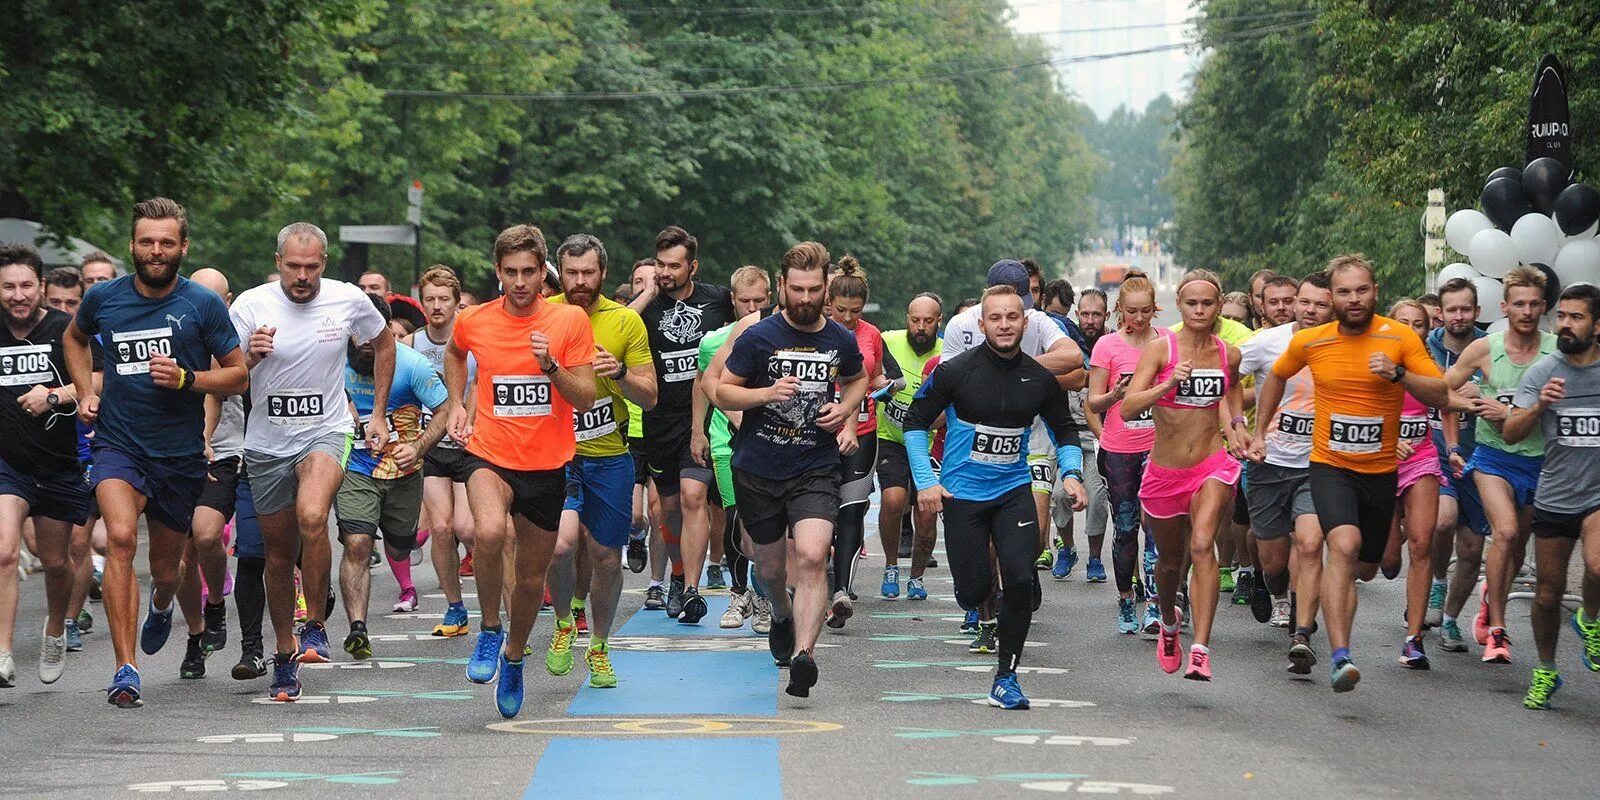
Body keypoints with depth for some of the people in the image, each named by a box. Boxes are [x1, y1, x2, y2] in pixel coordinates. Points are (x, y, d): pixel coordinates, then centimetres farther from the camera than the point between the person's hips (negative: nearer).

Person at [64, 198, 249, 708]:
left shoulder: (203, 305, -5)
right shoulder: (103, 298, 0)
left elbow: (239, 377, -1)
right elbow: (75, 338, 24)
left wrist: (186, 379, -17)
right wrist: (85, 392, 11)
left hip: (181, 455, 0)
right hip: (118, 444, 0)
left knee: (166, 570, 13)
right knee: (120, 537, -27)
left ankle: (161, 607, 54)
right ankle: (125, 670, -25)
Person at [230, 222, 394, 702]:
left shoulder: (349, 301, -7)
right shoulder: (251, 305, -9)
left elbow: (384, 343, 14)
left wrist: (379, 415, 12)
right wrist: (250, 356, -28)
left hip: (326, 433, -2)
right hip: (267, 443, 2)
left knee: (312, 518, -30)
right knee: (279, 554, 10)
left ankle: (315, 626, -14)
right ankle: (285, 655, 27)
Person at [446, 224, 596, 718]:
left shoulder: (570, 321, -6)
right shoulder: (473, 322, -2)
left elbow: (586, 400, -6)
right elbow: (454, 355, 24)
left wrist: (551, 366, -21)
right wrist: (457, 403, 13)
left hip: (547, 465, 1)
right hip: (490, 455, -1)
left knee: (532, 577, 12)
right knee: (490, 530, -33)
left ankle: (513, 657, 40)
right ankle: (489, 631, -10)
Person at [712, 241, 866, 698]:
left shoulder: (841, 341, 2)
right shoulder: (758, 337, -7)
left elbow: (857, 379, 24)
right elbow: (722, 392, -2)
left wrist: (845, 410, 3)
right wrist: (766, 393, -20)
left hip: (816, 469, 0)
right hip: (758, 470, 0)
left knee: (812, 556, -22)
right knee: (770, 565, 15)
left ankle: (803, 653, -28)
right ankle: (782, 615, 49)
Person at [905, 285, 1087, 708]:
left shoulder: (1040, 379, 0)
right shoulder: (955, 371, -9)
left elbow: (1065, 430, 14)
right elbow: (916, 421, 0)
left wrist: (1071, 473, -3)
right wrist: (925, 481, -8)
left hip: (1014, 491, 2)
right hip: (962, 494, -2)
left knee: (1020, 578, -17)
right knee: (973, 593, -4)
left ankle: (1006, 678, -3)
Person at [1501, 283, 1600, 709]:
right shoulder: (1541, 371, -1)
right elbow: (1510, 434, -7)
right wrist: (1539, 406, -24)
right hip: (1554, 496, 1)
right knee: (1548, 594, 8)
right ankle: (1545, 672, 30)